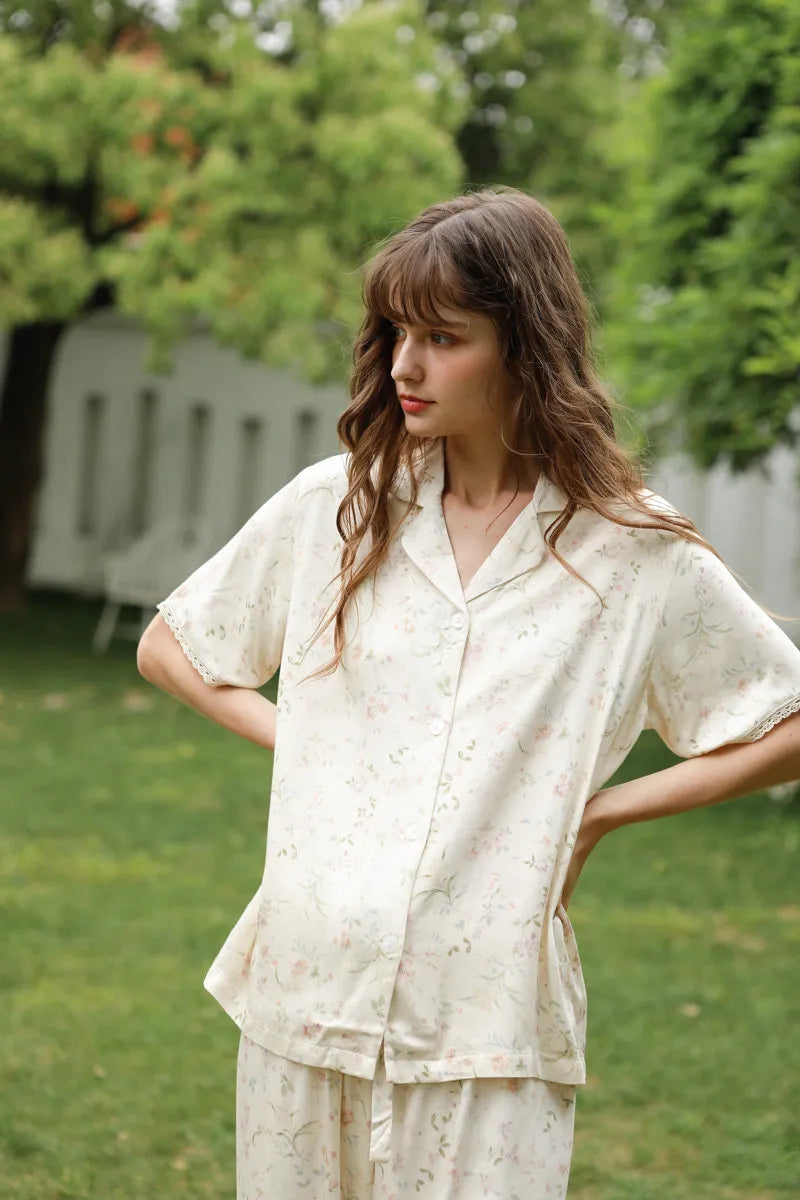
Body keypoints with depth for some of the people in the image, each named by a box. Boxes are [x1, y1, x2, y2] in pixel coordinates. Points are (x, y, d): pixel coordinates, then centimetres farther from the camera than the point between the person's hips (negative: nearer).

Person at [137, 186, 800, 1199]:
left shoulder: (636, 554, -4)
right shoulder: (334, 508, 4)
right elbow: (167, 647, 16)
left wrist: (599, 812, -2)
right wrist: (294, 739, 2)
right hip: (306, 998, 3)